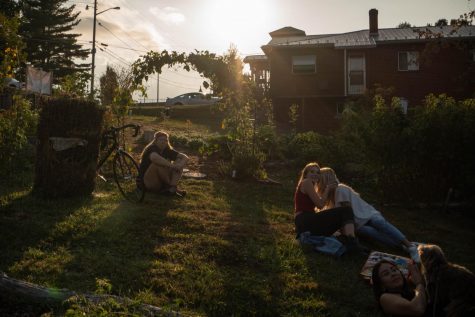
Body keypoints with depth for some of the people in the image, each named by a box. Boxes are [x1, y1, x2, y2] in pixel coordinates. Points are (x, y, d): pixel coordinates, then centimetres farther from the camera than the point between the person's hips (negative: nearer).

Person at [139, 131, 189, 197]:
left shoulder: (168, 150, 4)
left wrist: (180, 165, -25)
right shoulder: (151, 149, -14)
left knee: (179, 162, -10)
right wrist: (171, 165, -39)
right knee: (158, 163, -32)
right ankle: (171, 186, -19)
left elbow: (185, 157, -4)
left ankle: (172, 188, -28)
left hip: (163, 182, 6)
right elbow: (154, 157, -40)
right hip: (148, 183, -6)